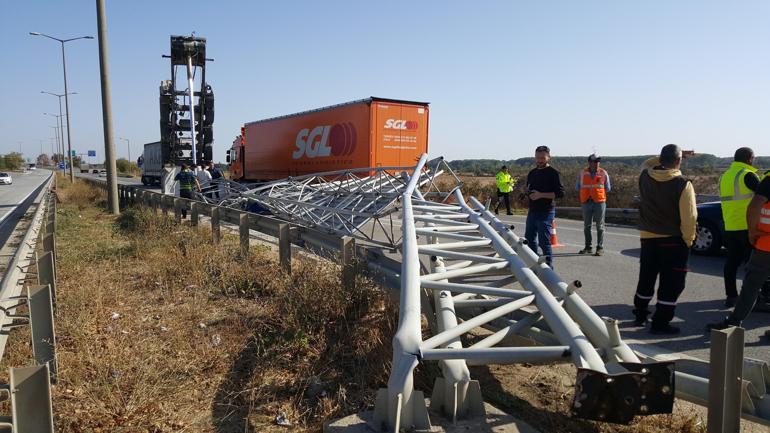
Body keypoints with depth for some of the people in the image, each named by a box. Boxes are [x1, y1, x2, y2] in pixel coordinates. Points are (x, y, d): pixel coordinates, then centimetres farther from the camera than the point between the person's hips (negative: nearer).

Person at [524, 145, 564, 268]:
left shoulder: (554, 173, -8)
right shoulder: (532, 173, 14)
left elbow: (560, 193, -15)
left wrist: (541, 195, -20)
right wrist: (528, 192, 3)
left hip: (546, 212, -8)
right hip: (532, 211, 8)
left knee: (544, 241, -7)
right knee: (529, 238, 15)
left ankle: (548, 266, 2)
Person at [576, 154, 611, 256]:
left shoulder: (603, 173, 3)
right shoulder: (582, 173, 6)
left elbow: (607, 188, 9)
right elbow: (577, 187, 13)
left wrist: (598, 190, 3)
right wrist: (585, 192, 5)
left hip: (599, 202, -2)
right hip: (586, 202, 2)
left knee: (600, 226, -1)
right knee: (586, 226, 7)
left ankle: (600, 248, 5)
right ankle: (588, 247, 17)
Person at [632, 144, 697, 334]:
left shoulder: (645, 176, -5)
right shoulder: (683, 184, -18)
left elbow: (647, 163, 22)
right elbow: (689, 217, -18)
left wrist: (662, 158, 11)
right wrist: (688, 240, -6)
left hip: (647, 237, 6)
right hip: (673, 240, -5)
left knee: (646, 278, 19)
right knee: (671, 283, 3)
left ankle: (640, 315, 31)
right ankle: (660, 323, 4)